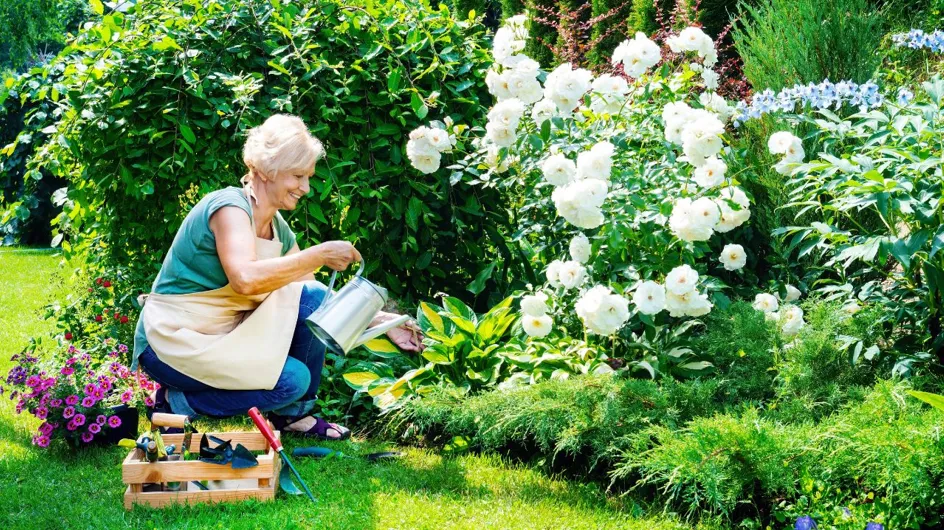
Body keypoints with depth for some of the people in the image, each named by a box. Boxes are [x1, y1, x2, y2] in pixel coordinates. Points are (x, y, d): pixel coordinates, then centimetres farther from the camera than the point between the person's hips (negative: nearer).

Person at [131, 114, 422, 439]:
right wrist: (320, 255, -30)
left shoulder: (278, 230, 7)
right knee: (291, 379, -22)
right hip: (173, 340, -8)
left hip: (226, 334, 8)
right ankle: (177, 403, -5)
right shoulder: (228, 205, -19)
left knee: (313, 298, -7)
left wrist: (379, 321, 2)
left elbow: (324, 305, 12)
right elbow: (245, 278, -37)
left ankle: (293, 414, 4)